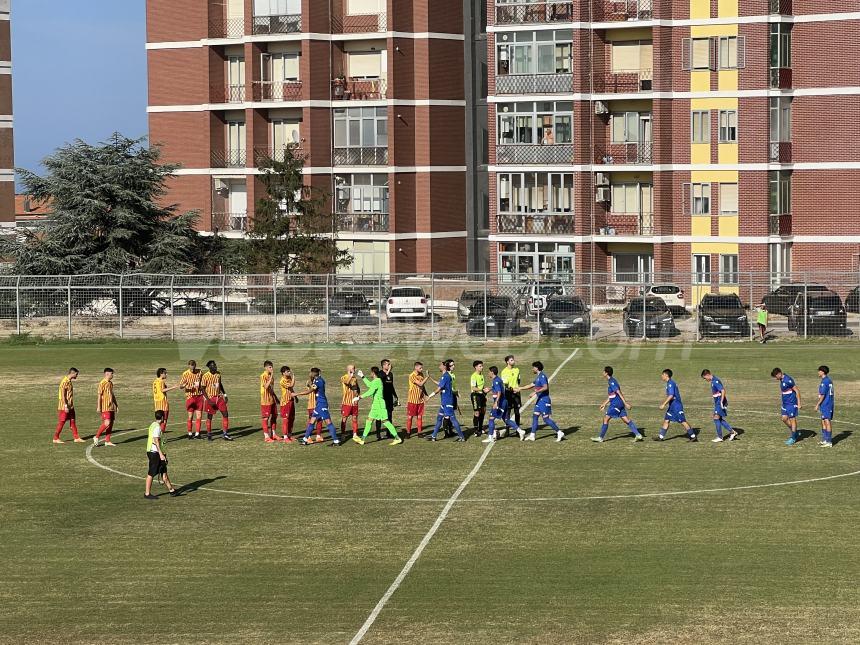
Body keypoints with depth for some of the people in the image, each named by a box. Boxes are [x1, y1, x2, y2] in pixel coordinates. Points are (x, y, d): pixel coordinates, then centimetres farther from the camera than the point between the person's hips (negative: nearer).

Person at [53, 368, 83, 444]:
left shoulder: (69, 381, 12)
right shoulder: (65, 381, -17)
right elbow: (63, 395, -22)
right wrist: (66, 405, -24)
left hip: (70, 406, 9)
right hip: (64, 406, -9)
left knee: (73, 422, 9)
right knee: (61, 422, -1)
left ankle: (76, 438, 12)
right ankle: (56, 438, 7)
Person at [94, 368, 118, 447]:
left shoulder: (110, 383, 15)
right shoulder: (102, 383, -10)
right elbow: (99, 395, -12)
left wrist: (116, 404, 22)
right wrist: (98, 407, -16)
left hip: (111, 407, 8)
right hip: (105, 407, -8)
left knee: (111, 423, 5)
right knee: (107, 423, -15)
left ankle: (107, 441, 9)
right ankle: (96, 437, -3)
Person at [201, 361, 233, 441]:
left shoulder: (218, 374, 4)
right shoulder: (205, 376, -12)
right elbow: (203, 389, -9)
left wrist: (224, 394, 14)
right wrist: (208, 400, -17)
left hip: (219, 397, 5)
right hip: (210, 398, -5)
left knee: (225, 414, -3)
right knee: (209, 416, 4)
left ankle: (224, 434, 2)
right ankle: (209, 434, 17)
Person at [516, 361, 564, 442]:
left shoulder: (542, 376, -15)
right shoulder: (538, 377, 16)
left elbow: (545, 387, -28)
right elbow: (531, 386, 25)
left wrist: (536, 392, -29)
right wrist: (520, 389, 27)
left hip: (544, 400, -10)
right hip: (540, 400, 10)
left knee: (546, 419, -9)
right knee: (535, 416, 11)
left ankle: (559, 433, -5)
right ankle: (532, 435, 15)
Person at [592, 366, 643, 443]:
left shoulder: (612, 382, -15)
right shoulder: (610, 381, 16)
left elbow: (619, 393, -21)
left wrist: (625, 403, -25)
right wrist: (604, 404, 29)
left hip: (616, 404, -10)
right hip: (619, 404, 10)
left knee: (606, 419, -1)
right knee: (626, 419, 6)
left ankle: (601, 438, 5)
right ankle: (638, 435, 2)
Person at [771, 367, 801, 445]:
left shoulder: (788, 380, -21)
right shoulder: (782, 380, 6)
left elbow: (797, 391, -18)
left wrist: (799, 403, -17)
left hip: (791, 403, -9)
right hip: (785, 403, 9)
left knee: (792, 419, 0)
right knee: (784, 418, 9)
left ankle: (793, 438, 9)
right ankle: (795, 433, 24)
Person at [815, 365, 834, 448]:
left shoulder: (824, 382, -17)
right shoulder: (829, 380, 13)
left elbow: (822, 395, -18)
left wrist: (817, 405, -11)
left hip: (825, 404, -10)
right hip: (830, 404, 10)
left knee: (827, 422, -7)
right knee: (823, 422, 16)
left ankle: (829, 442, -6)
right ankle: (824, 440, 22)